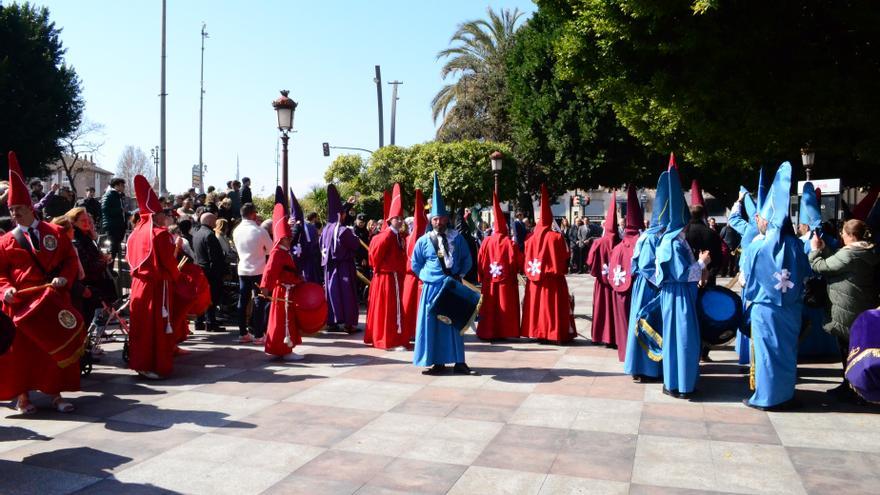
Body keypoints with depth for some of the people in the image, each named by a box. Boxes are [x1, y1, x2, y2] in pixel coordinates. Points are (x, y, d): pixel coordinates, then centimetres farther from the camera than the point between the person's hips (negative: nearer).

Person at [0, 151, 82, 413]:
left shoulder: (55, 232, 5)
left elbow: (71, 259, 5)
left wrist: (64, 277, -13)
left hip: (54, 301, 1)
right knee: (22, 348, 4)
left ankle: (55, 393, 16)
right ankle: (22, 395, 18)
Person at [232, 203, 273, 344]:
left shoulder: (236, 231, 1)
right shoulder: (259, 231, -14)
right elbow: (271, 249, -4)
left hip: (243, 270, 5)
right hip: (258, 270, -5)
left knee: (243, 301, 10)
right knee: (259, 302, 0)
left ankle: (243, 333, 15)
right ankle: (258, 334, 1)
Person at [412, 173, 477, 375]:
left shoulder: (457, 237, 2)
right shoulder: (423, 241, 0)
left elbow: (467, 259, 9)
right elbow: (416, 265, 10)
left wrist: (460, 274, -4)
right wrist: (427, 276, 1)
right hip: (432, 287, 0)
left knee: (456, 322, 5)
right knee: (432, 323, 1)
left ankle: (459, 362, 12)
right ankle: (437, 362, 10)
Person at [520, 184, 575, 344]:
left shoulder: (531, 239, -1)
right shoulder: (557, 237, -11)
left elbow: (526, 260, 5)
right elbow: (564, 259, -4)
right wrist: (562, 271, 12)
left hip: (534, 280, 3)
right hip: (553, 280, -3)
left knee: (536, 306, 12)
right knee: (553, 307, 3)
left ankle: (536, 332, 16)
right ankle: (556, 334, 5)